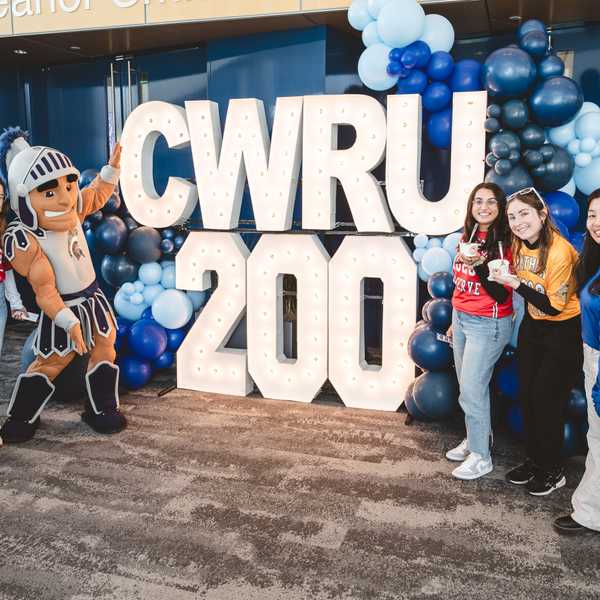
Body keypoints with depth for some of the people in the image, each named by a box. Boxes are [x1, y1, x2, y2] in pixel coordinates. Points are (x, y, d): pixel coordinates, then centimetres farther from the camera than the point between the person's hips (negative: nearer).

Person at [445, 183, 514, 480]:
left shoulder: (503, 243, -14)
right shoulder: (467, 237, 6)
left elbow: (500, 294, -18)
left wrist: (479, 265, -31)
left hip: (488, 324, -7)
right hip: (461, 319, 7)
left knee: (471, 391, -2)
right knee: (469, 386, 17)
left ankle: (481, 456, 13)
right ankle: (474, 439, 34)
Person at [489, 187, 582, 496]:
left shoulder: (559, 252, -26)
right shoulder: (519, 244, -4)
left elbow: (554, 306, -22)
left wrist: (515, 284, -27)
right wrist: (499, 275, -6)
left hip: (564, 330, -7)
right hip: (533, 325, 7)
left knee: (547, 400, 0)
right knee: (526, 395, 12)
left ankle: (553, 470, 20)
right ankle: (534, 460, 30)